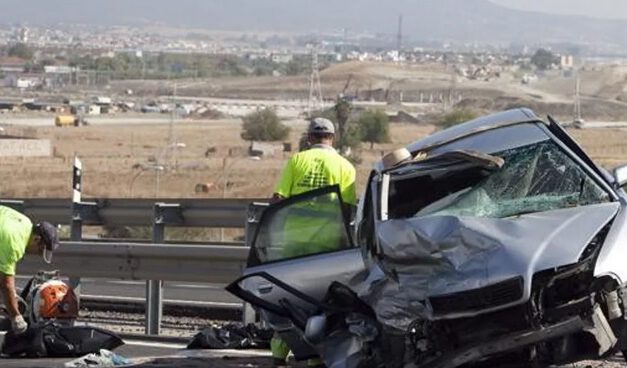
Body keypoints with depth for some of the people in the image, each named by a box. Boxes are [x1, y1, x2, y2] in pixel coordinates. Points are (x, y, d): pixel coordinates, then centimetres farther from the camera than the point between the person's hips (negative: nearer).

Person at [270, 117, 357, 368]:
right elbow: (348, 209, -4)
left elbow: (278, 199, -1)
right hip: (327, 238, -1)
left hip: (296, 235, 1)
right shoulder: (344, 166, 4)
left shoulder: (296, 160, 5)